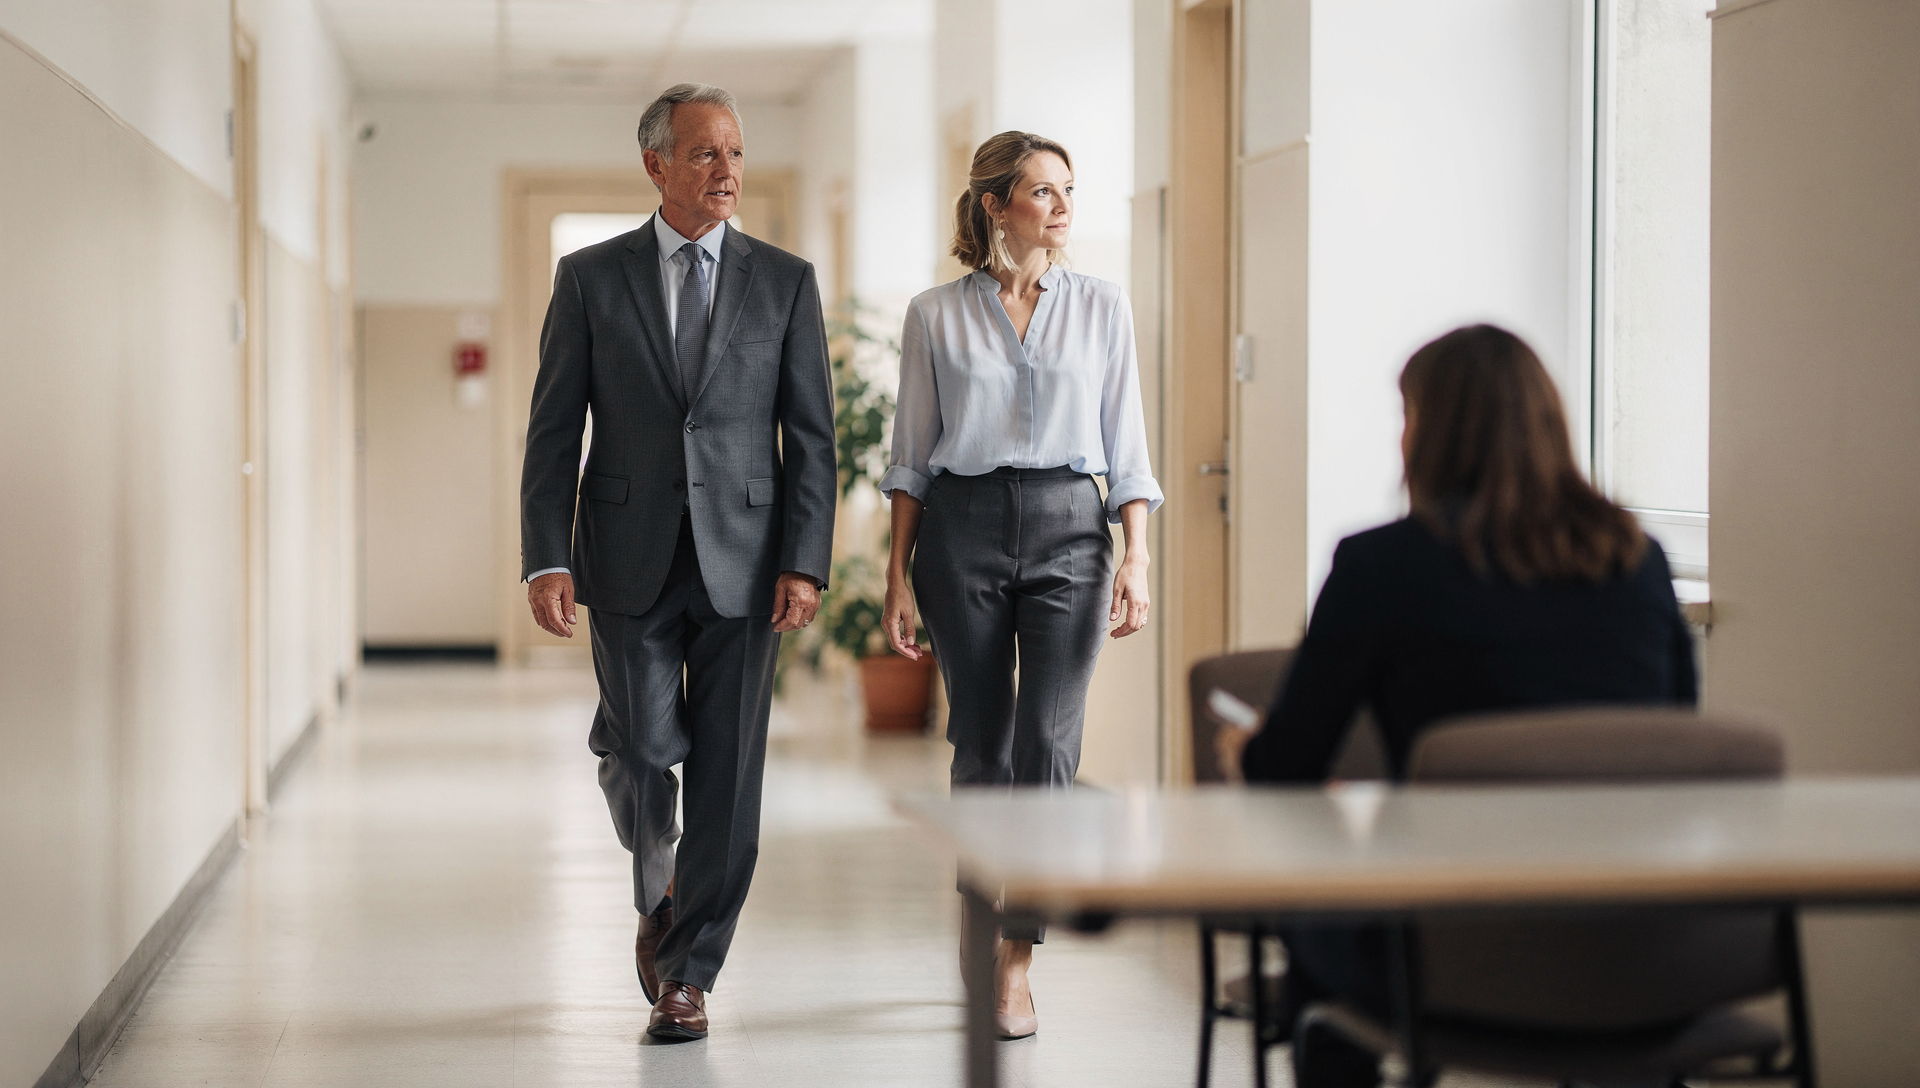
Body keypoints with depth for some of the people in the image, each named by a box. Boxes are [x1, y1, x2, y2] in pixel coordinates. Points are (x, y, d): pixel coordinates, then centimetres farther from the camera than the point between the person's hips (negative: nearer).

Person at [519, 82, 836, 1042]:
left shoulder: (784, 282, 6)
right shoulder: (591, 278, 5)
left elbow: (810, 436, 3)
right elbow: (553, 430, 2)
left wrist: (805, 563, -7)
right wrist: (546, 560, -8)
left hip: (743, 561, 1)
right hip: (630, 559, 0)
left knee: (725, 775, 0)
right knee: (642, 752, -7)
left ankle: (685, 973, 12)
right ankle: (659, 890, 26)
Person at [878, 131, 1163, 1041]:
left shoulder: (1102, 308, 6)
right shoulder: (935, 316, 5)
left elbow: (1127, 451, 6)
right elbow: (911, 457, 7)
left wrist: (1136, 561, -4)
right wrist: (896, 577, 2)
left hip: (1068, 529, 0)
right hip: (963, 529, 0)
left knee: (1048, 742, -10)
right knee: (981, 748, 5)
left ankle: (1015, 965, -4)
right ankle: (989, 926, 23)